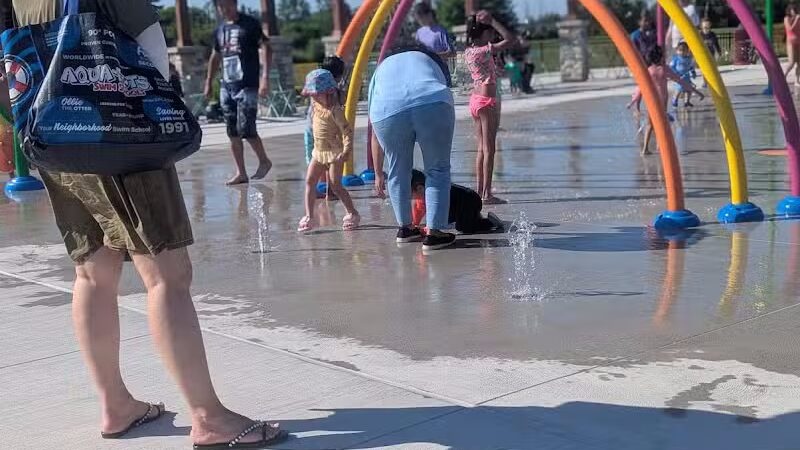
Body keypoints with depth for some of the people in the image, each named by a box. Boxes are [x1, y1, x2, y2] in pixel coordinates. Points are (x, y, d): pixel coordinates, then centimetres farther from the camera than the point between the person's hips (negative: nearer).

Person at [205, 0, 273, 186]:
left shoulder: (250, 24, -3)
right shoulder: (220, 30, 14)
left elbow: (266, 48, -9)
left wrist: (265, 77, -19)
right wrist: (209, 82, 23)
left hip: (247, 86, -6)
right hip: (226, 87, 6)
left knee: (246, 129, -10)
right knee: (232, 132, 4)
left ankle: (264, 161, 12)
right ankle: (241, 173, 11)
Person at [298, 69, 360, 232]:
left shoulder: (335, 110, -21)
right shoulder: (316, 104, 3)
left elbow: (347, 131, -22)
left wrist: (346, 151, -30)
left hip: (334, 152, -8)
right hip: (319, 151, 8)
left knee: (335, 185, -6)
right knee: (310, 181, 2)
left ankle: (353, 214, 8)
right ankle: (309, 216, 4)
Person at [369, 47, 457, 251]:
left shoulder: (381, 69, 38)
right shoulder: (432, 59, 38)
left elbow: (375, 133, 34)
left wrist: (378, 174, 39)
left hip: (388, 111, 1)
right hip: (433, 105, -1)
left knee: (398, 173, 21)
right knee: (438, 171, 13)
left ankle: (405, 228, 34)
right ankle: (433, 234, 10)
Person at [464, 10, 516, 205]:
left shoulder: (469, 51, 8)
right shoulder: (484, 51, -16)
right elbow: (511, 39, -20)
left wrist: (483, 21, 18)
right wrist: (492, 21, -16)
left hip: (475, 100, 9)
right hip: (487, 101, -9)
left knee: (482, 148, 13)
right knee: (489, 149, -5)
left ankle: (480, 191, 16)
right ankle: (487, 194, -4)